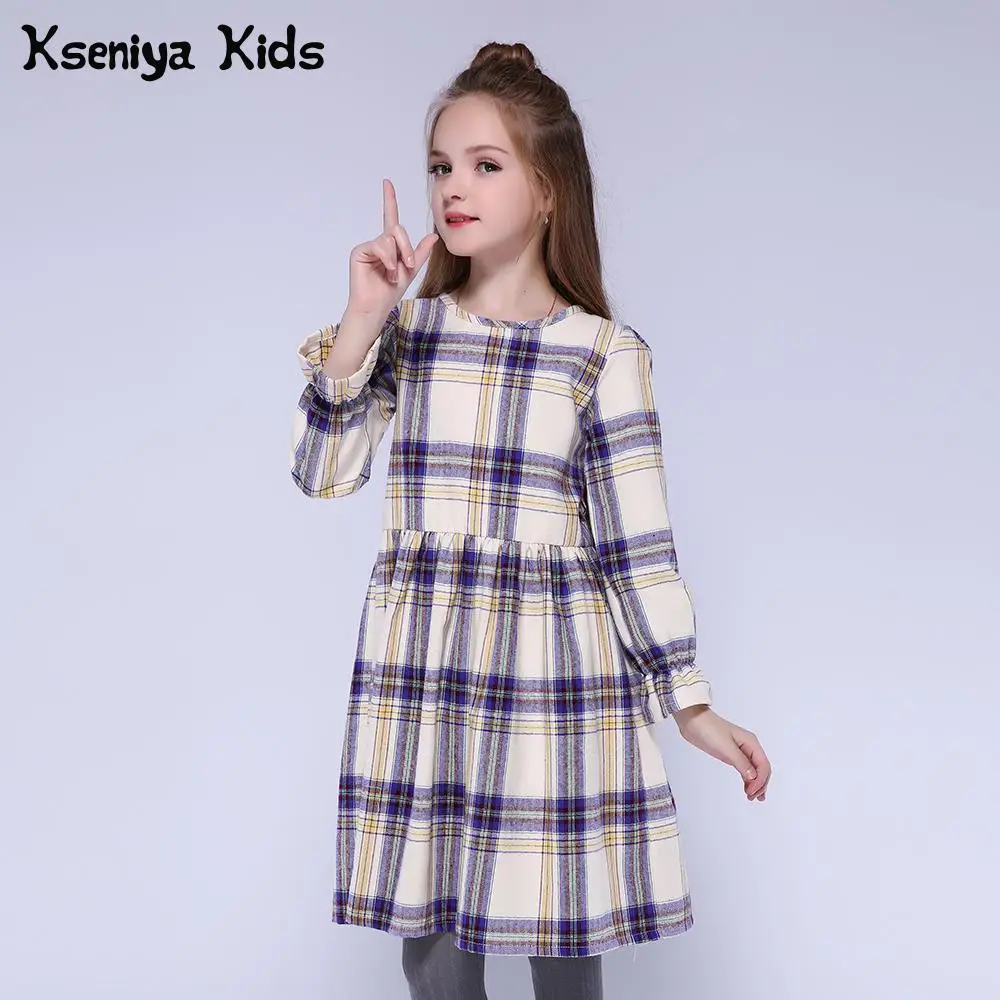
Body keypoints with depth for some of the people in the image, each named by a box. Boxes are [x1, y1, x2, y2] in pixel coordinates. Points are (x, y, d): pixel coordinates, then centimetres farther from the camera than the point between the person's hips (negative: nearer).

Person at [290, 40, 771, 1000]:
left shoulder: (604, 353, -3)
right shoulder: (407, 329, 5)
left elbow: (636, 538, -3)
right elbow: (322, 472, -5)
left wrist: (692, 704, -3)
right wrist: (363, 322, -13)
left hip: (556, 671, -2)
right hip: (418, 676, 3)